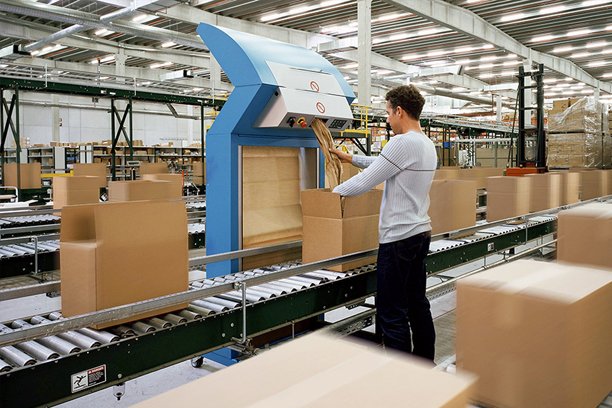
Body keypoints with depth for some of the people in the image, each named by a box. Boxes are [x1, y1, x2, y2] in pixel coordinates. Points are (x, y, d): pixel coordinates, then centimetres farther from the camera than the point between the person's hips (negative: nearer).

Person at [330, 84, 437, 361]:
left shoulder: (403, 143, -18)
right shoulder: (427, 144, 13)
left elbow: (365, 182, -15)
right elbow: (384, 164, 26)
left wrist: (333, 192, 0)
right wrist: (351, 158, 30)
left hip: (399, 238, -10)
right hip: (421, 233, 10)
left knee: (392, 315, -3)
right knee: (418, 305, 18)